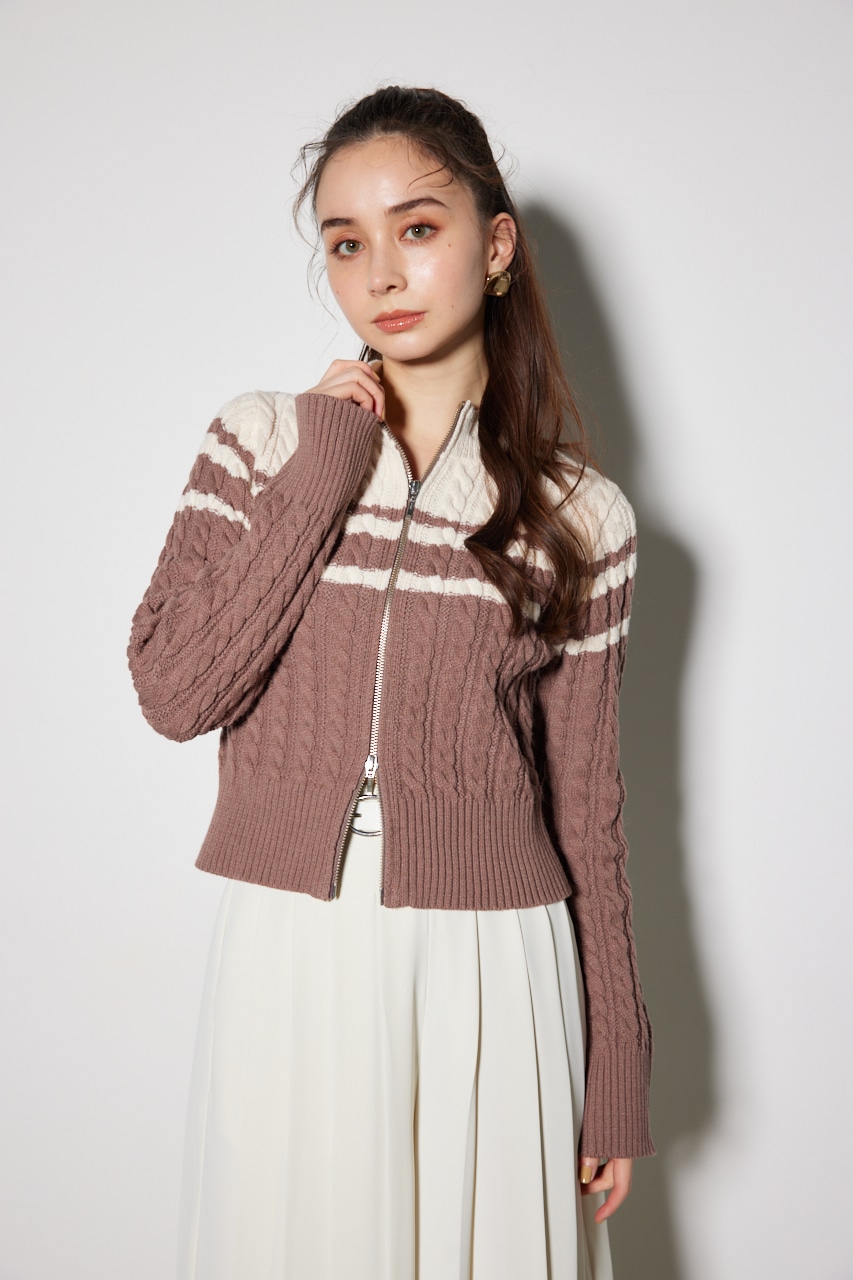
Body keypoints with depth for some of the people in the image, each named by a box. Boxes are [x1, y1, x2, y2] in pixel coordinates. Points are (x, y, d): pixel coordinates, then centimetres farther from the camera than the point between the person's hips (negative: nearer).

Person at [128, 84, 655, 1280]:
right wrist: (320, 475, -13)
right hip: (289, 957, 1)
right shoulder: (262, 439, 0)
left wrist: (618, 1076, 5)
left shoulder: (578, 516, -2)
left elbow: (585, 813, 2)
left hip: (488, 968, 0)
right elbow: (174, 692, -11)